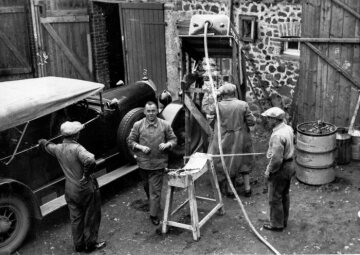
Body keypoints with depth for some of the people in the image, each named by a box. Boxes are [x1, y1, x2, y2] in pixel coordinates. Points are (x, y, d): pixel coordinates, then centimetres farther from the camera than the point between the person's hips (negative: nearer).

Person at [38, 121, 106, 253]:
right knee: (91, 217, 13)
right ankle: (91, 244, 25)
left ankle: (78, 245, 32)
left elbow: (46, 145, 20)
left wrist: (42, 142, 43)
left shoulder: (58, 148, -3)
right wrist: (86, 175, -24)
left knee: (75, 218, 20)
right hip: (85, 189, -6)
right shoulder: (76, 148, -24)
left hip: (70, 190, 6)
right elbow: (90, 161, -42)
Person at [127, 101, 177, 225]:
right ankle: (152, 203, 46)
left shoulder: (165, 125, -2)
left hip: (158, 163, -2)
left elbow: (173, 139, 5)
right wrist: (140, 147, -14)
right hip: (143, 162, 2)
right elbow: (130, 141, 3)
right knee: (146, 186, 21)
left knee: (155, 190, -2)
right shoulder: (138, 125, -2)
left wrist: (167, 144, -16)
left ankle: (154, 214, 8)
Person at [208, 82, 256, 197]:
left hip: (225, 139, -2)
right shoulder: (243, 105, -12)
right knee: (244, 161, 21)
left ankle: (228, 189, 24)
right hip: (240, 139, 2)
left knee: (225, 162, 15)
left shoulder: (218, 106, -16)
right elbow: (251, 121, -9)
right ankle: (247, 188, 26)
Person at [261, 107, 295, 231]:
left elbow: (276, 159, -28)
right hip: (289, 165, 9)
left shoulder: (277, 136, -29)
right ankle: (284, 221, 37)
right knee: (284, 195, 22)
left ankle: (276, 224, 21)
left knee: (275, 198, 7)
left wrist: (269, 171, -14)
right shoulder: (288, 128, 1)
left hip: (280, 169, -9)